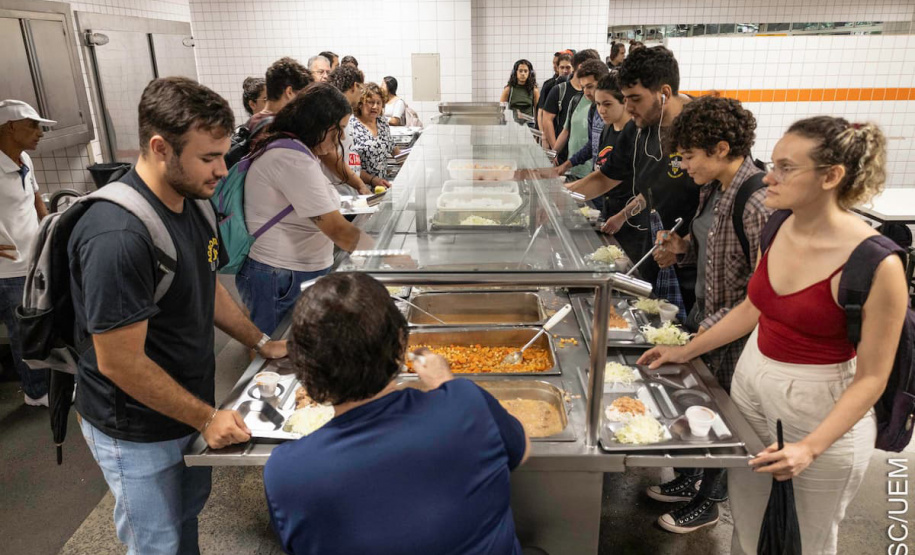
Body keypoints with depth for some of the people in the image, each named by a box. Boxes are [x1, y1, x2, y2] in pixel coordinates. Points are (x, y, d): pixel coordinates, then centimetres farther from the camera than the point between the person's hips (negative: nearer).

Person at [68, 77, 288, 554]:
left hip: (191, 403, 8)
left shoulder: (192, 202, -3)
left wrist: (262, 343, 10)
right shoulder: (118, 236, -32)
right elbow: (120, 363, -26)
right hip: (137, 431, -7)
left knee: (190, 506, 26)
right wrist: (206, 418, -17)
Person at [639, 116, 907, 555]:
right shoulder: (778, 227, -4)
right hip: (750, 384, 6)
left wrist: (811, 448, -24)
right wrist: (687, 351, 12)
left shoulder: (875, 264, -23)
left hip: (823, 411, -5)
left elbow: (871, 378, -17)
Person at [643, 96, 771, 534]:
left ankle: (707, 504, 35)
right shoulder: (714, 188, 1)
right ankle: (686, 481, 44)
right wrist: (681, 248, -3)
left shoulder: (757, 202, -27)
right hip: (703, 312, 8)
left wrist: (714, 327, -22)